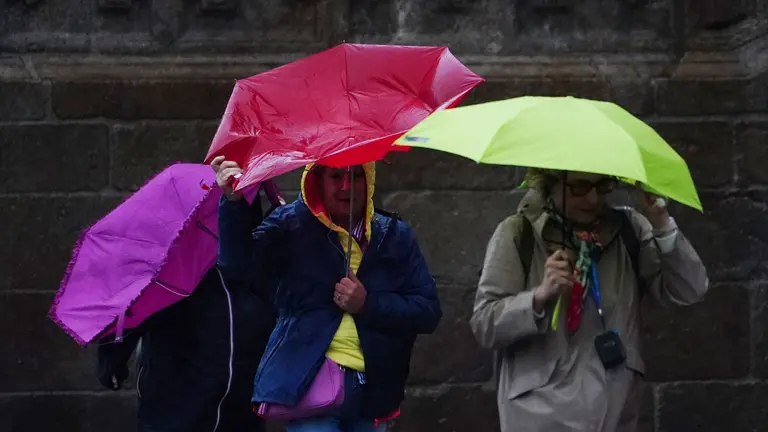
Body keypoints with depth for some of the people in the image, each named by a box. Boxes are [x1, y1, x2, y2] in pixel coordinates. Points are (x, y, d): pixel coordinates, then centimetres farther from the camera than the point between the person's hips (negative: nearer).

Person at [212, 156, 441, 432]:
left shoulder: (395, 236, 8)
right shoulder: (292, 225, 2)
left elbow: (429, 312, 2)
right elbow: (240, 264, -15)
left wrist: (369, 305, -13)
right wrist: (233, 202, -29)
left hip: (372, 392, 4)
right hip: (309, 386, -3)